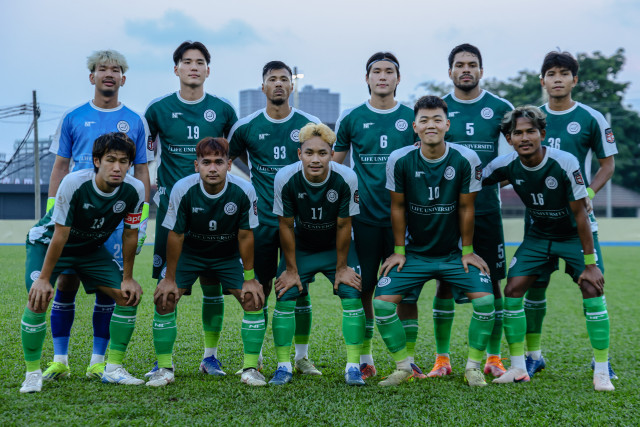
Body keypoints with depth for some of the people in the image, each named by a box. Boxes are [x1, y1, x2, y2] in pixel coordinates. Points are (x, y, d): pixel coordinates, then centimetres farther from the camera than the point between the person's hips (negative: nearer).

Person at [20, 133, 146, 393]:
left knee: (129, 296, -8)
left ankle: (113, 369, 4)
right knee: (38, 300, -23)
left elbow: (130, 234, -8)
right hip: (47, 242, -4)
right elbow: (60, 235, -27)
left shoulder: (134, 190, -21)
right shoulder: (74, 183, -32)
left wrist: (127, 278, -5)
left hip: (92, 247, 4)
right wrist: (44, 279, -24)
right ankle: (33, 373, -6)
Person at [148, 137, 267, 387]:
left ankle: (251, 368, -1)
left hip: (228, 256, 0)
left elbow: (245, 236, -13)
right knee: (164, 298, -15)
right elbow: (176, 235, -15)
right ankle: (164, 368, 1)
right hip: (189, 252, 0)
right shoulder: (183, 189, -24)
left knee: (253, 299, -15)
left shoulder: (244, 191, -24)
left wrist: (249, 278, -10)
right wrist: (169, 279, -11)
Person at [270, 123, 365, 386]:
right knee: (285, 298, -9)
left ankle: (353, 367, -3)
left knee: (352, 295, -12)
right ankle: (283, 366, 4)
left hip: (336, 248, 0)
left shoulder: (346, 179, -25)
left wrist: (341, 267, -8)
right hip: (300, 248, 0)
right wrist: (291, 269, -8)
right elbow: (286, 225, -13)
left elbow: (343, 226, -14)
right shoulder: (285, 179, -24)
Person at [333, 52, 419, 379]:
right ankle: (365, 360, 13)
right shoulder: (351, 118, 5)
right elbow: (334, 162, 13)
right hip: (363, 215, 0)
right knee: (361, 288, 2)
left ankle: (408, 359, 10)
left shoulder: (413, 118, 6)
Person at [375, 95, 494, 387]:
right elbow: (397, 207, 0)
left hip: (454, 253, 0)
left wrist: (467, 251, 0)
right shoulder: (400, 161, -11)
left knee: (485, 300, -19)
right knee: (382, 303, -14)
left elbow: (465, 208, -4)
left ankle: (473, 366, 3)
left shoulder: (466, 160, -13)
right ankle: (403, 366, 7)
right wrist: (398, 250, 1)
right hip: (414, 252, 1)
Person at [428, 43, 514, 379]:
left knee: (492, 284, 2)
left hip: (486, 209, 0)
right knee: (444, 283, 2)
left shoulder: (501, 109, 5)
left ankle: (493, 359, 13)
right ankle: (442, 359, 12)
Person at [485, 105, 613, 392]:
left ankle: (601, 373, -8)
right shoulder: (506, 165, -16)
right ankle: (518, 369, 5)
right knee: (512, 291, -8)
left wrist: (590, 263, -19)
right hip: (539, 234, 4)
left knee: (592, 291, -18)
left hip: (574, 234, -4)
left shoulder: (565, 163, -26)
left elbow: (580, 213, -20)